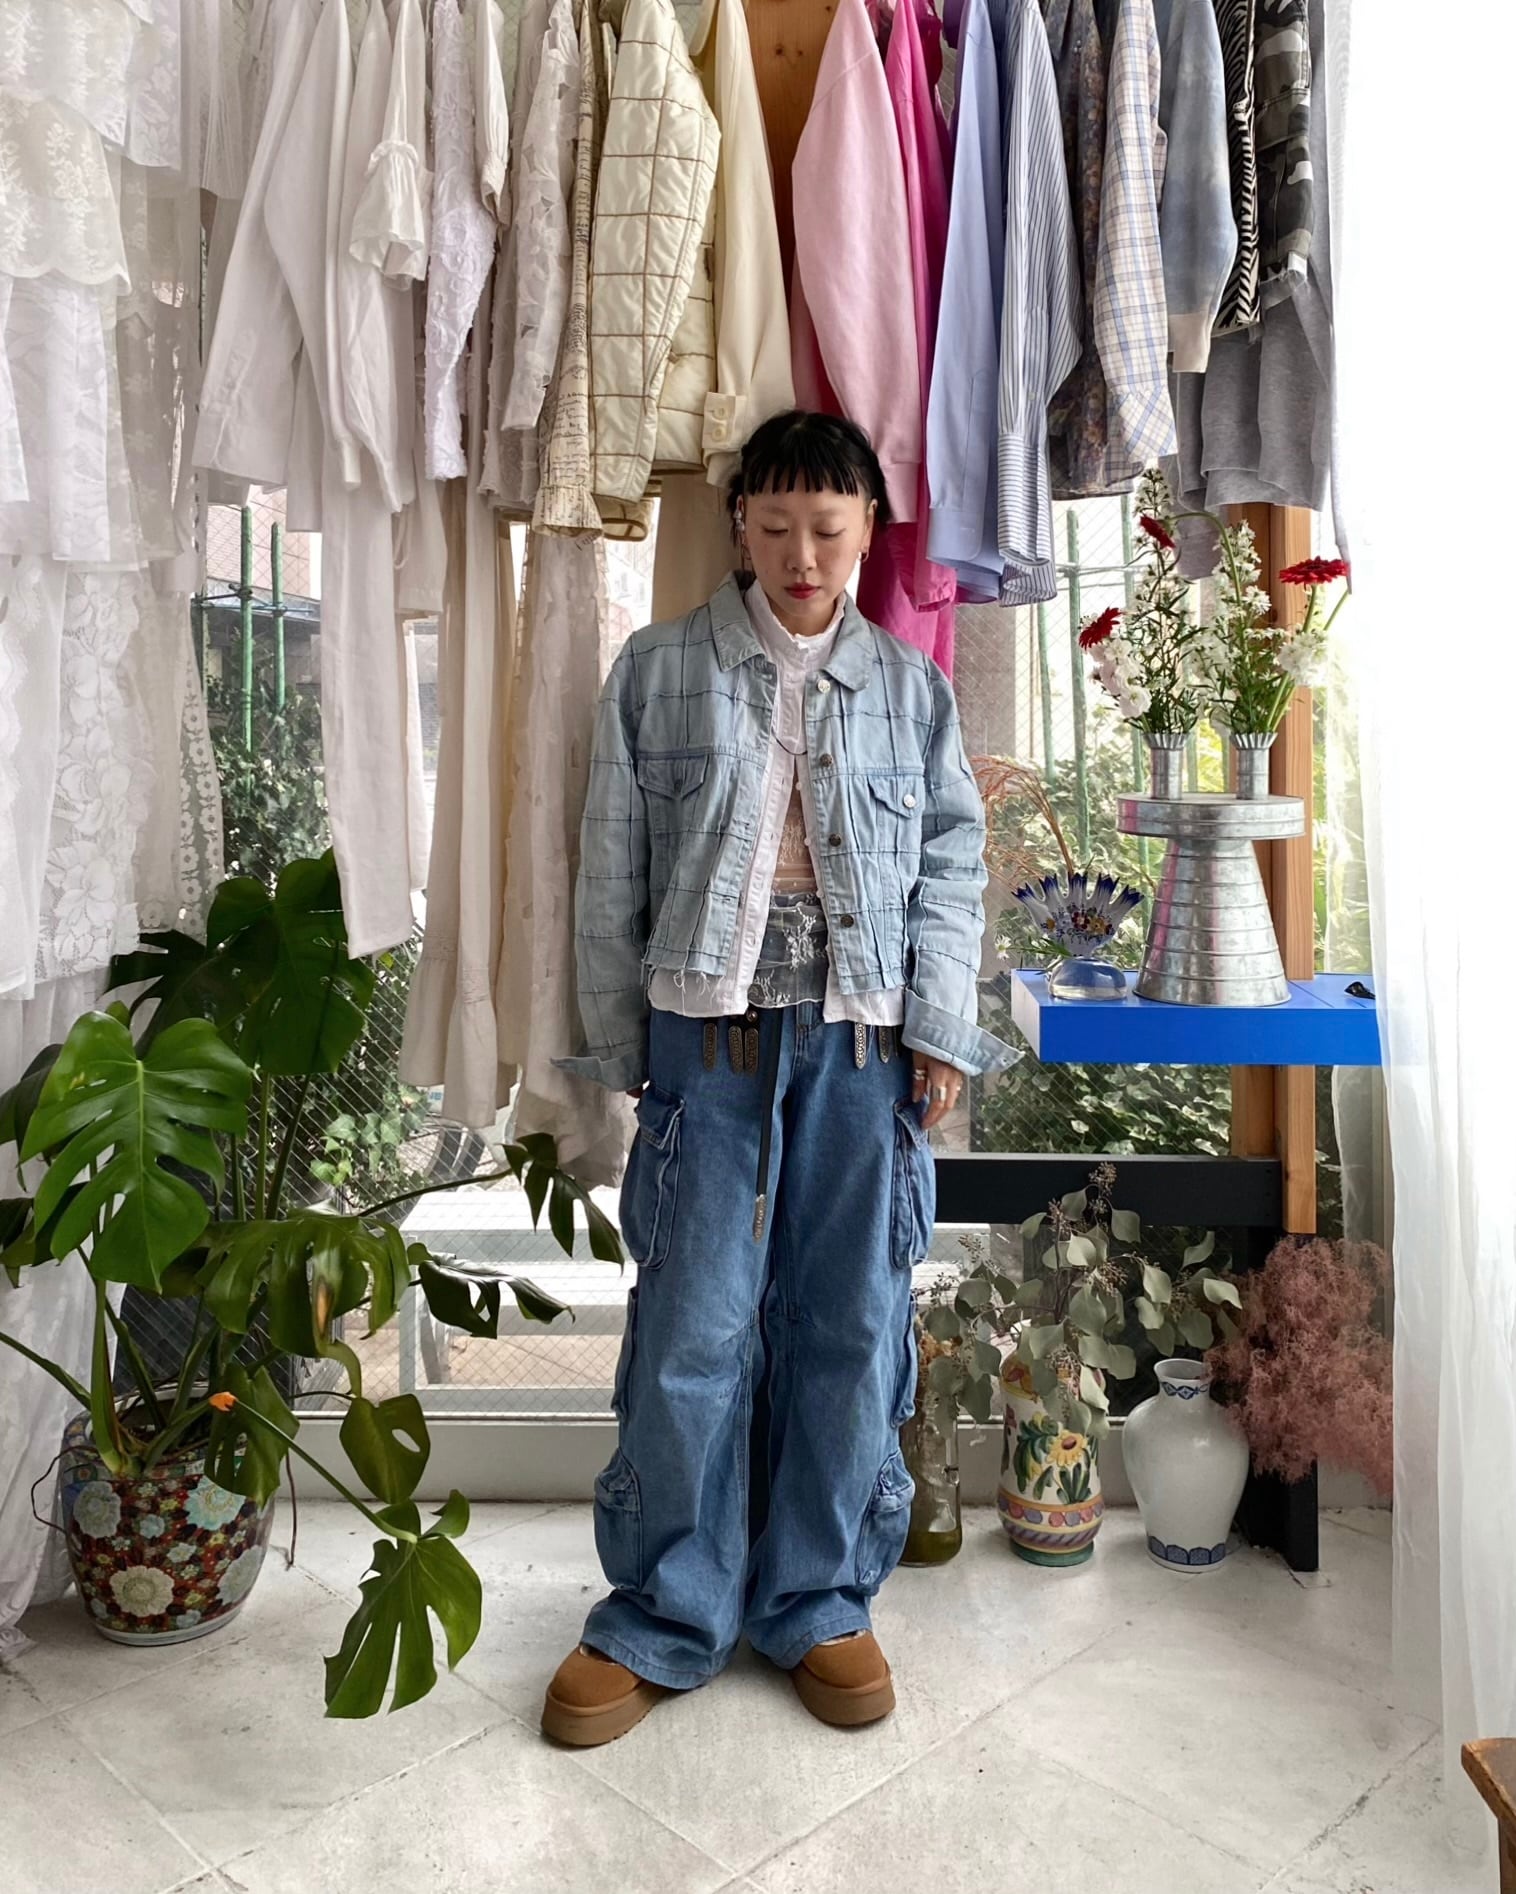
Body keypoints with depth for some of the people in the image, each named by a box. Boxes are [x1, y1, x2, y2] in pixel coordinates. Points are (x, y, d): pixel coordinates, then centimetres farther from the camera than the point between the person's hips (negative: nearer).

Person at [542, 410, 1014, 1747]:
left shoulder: (912, 687, 12)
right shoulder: (659, 671, 7)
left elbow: (952, 867, 9)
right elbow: (612, 873, 6)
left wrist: (942, 1029, -1)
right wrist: (619, 1048, 4)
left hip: (862, 1038, 2)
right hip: (708, 1032, -1)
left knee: (851, 1326, 7)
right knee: (693, 1328, 1)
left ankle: (819, 1602, 26)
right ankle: (665, 1621, 19)